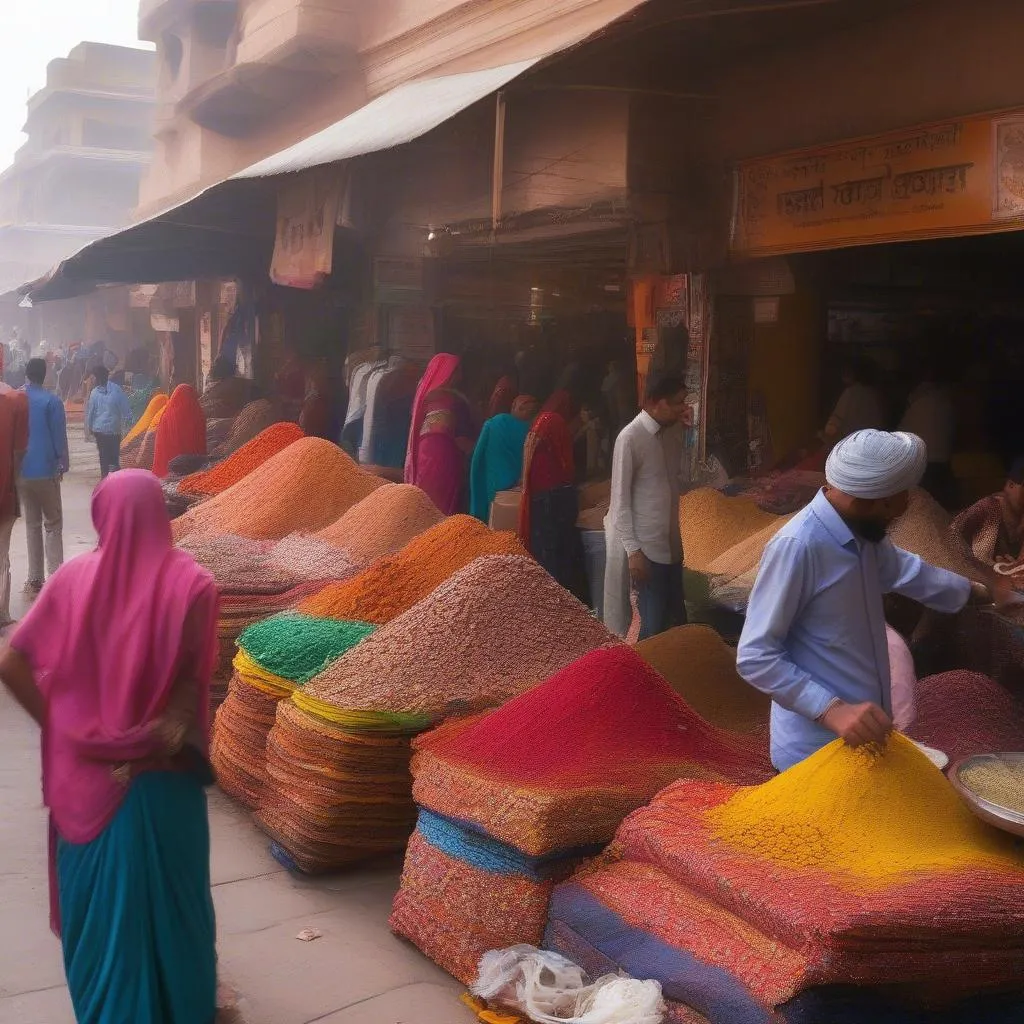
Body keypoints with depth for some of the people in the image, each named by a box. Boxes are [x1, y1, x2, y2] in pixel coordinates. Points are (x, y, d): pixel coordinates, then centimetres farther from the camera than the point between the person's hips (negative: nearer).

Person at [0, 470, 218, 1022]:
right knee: (168, 892, 17)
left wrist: (59, 723, 3)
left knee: (96, 895, 21)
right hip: (163, 773, -2)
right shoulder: (191, 582, -14)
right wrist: (167, 739, -6)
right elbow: (192, 680, -17)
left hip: (87, 771, 2)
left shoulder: (74, 577, -7)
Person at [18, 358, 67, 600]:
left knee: (32, 524, 13)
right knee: (53, 525, 2)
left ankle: (35, 580, 11)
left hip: (21, 472, 4)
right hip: (45, 471, -4)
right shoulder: (51, 401, -10)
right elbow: (59, 436, -11)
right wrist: (62, 465, -1)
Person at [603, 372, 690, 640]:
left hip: (672, 543, 7)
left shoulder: (674, 431, 4)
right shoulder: (630, 437, -17)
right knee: (655, 627, -2)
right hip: (646, 547, -7)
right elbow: (620, 500, -16)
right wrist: (633, 550, -17)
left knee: (678, 620, 13)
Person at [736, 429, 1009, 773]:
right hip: (816, 751, -8)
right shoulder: (796, 547, -25)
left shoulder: (864, 533, 2)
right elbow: (755, 658, -24)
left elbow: (903, 571, 25)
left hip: (863, 738, 8)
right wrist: (831, 710, -31)